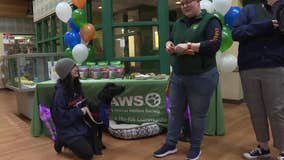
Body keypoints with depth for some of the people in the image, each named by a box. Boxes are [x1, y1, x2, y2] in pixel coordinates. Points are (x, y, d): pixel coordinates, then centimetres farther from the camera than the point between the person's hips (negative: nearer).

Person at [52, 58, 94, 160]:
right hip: (67, 129, -8)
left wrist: (85, 108, -6)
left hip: (80, 125, 8)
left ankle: (71, 143, 23)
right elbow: (60, 117, -23)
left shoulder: (76, 85, 1)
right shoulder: (60, 92, -23)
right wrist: (80, 112, -20)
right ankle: (62, 141, 8)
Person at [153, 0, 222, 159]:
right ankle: (170, 144, 26)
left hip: (202, 77, -6)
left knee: (198, 113, 6)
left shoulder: (210, 20, -5)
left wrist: (188, 46, -22)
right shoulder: (179, 23, 16)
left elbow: (214, 44, -17)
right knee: (175, 111, 12)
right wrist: (169, 45, -3)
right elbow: (171, 39, 22)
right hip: (177, 76, 6)